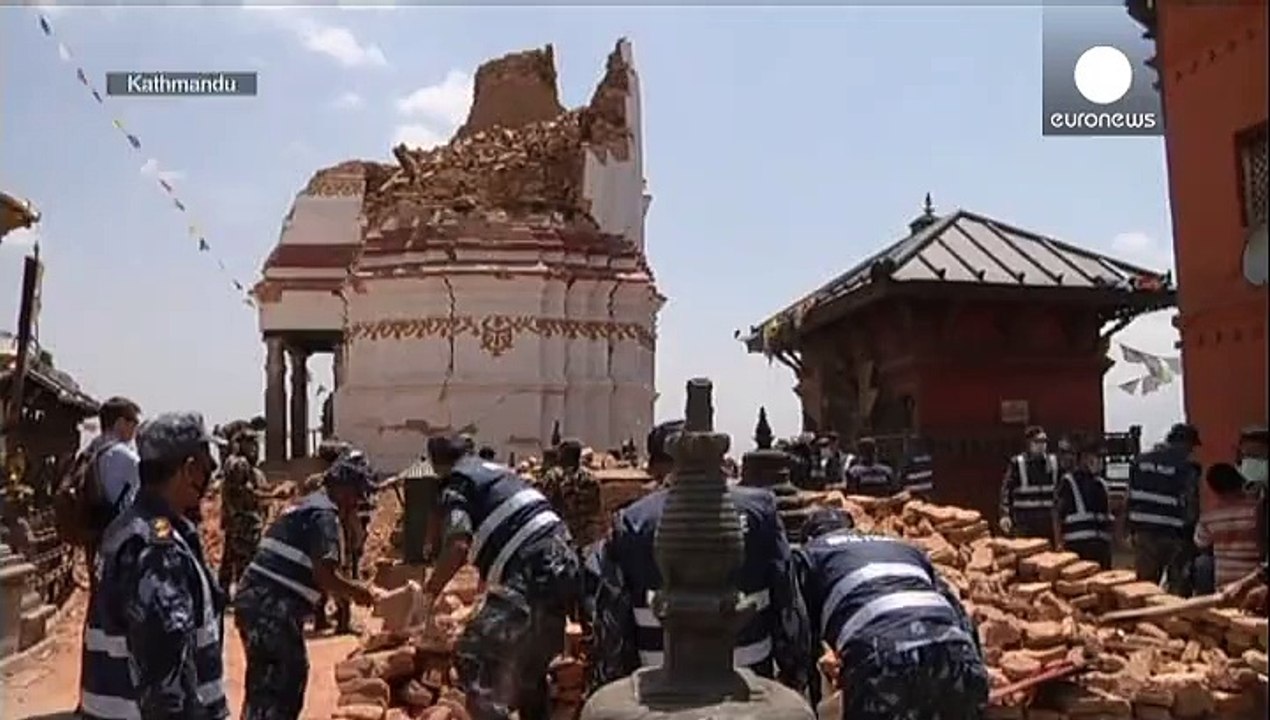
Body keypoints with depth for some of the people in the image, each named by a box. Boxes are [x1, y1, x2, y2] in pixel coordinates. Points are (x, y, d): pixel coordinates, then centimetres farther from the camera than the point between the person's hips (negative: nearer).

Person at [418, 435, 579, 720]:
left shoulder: (456, 484, 1)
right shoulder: (500, 472, 24)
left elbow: (458, 545, -12)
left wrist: (430, 592, 0)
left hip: (533, 574, -9)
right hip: (563, 565, 9)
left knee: (474, 656, -4)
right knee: (529, 662, 24)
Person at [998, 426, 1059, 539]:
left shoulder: (1053, 461, 7)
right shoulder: (1017, 463, -6)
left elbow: (1059, 488, 16)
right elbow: (1006, 488, -6)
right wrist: (1005, 515, -12)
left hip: (1047, 518, 4)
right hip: (1025, 518, -4)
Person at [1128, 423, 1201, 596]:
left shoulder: (1141, 461, 5)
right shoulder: (1186, 467, -10)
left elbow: (1131, 498, 7)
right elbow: (1190, 505, -11)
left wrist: (1132, 530, 13)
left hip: (1144, 532, 5)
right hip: (1173, 535, -4)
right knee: (1178, 586, 6)